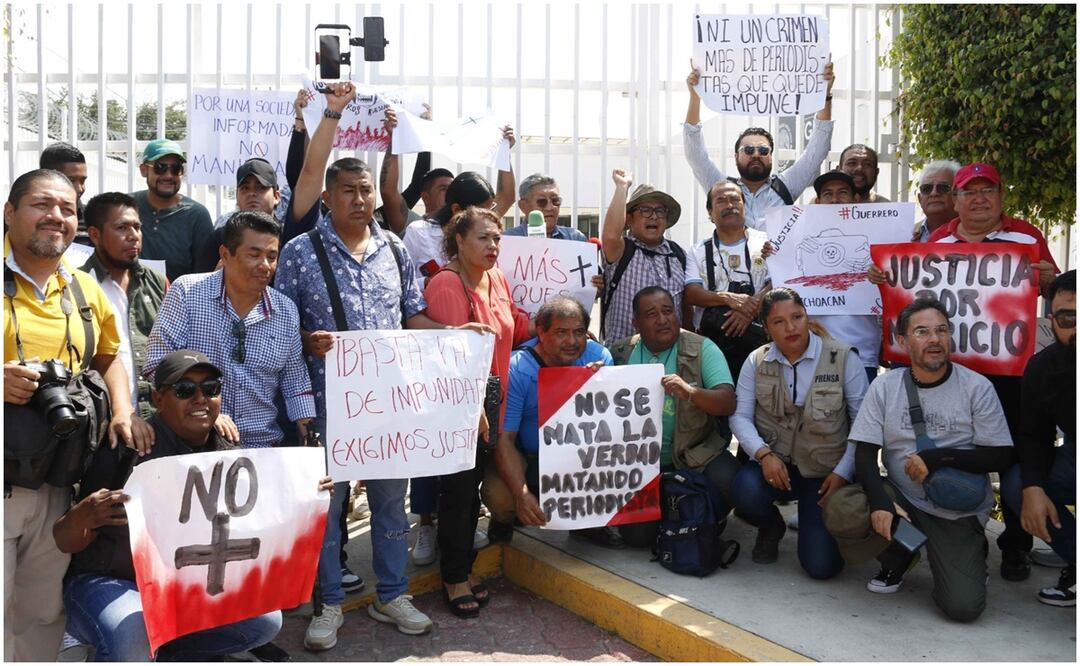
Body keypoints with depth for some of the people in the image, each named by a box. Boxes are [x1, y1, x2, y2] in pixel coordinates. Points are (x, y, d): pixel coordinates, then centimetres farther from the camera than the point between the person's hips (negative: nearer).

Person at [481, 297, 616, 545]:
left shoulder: (598, 356, -11)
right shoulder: (516, 369, -20)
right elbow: (504, 438, -21)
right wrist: (522, 494, -34)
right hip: (525, 459, -3)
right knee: (498, 494, -31)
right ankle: (506, 517, 11)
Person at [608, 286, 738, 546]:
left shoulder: (703, 349, -4)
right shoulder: (621, 353, 3)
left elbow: (728, 403, -14)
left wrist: (690, 392, -34)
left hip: (694, 455, -1)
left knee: (727, 480, -31)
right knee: (637, 534, -14)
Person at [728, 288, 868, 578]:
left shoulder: (843, 358, -6)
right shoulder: (756, 361, 2)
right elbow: (740, 415, -3)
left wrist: (843, 473, -12)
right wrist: (764, 454, -19)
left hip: (825, 471, -2)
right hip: (775, 464, 2)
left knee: (821, 565, -12)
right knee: (745, 491, -34)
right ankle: (771, 527, 6)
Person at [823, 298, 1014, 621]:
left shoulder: (977, 387, -5)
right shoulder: (885, 385, -1)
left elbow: (1000, 456, -5)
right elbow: (865, 453, -4)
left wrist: (939, 458, -19)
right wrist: (879, 501, -23)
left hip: (959, 512, -2)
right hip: (901, 497, 2)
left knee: (964, 605, -19)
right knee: (841, 511, -29)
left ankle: (968, 552, 18)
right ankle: (898, 555, 5)